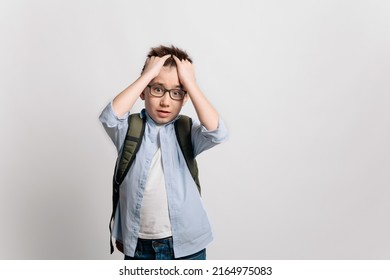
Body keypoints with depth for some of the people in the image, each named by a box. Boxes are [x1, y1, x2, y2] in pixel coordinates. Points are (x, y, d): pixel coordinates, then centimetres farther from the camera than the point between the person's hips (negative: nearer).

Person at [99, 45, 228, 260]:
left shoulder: (187, 132, -5)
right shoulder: (130, 130, -5)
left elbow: (217, 132, -25)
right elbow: (109, 117, -26)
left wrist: (189, 81, -22)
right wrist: (147, 75, -23)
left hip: (185, 243, 0)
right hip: (138, 245, 1)